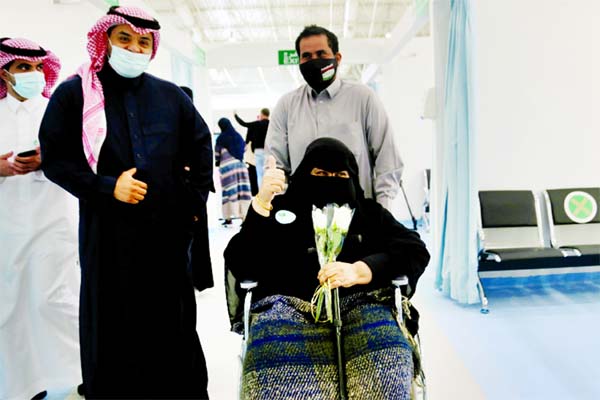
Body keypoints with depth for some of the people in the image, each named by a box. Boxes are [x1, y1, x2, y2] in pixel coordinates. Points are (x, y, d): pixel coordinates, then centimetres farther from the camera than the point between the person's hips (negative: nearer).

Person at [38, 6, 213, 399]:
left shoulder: (171, 95, 8)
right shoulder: (74, 93, 1)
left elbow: (202, 145, 14)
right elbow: (54, 158, -1)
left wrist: (195, 198, 6)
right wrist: (106, 188, -14)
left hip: (168, 229, 2)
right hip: (108, 232, -2)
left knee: (175, 323, 13)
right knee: (113, 326, 7)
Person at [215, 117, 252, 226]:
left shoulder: (221, 138, 0)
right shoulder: (239, 136, 11)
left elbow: (217, 155, 3)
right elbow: (245, 151, 13)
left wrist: (217, 163, 18)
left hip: (227, 166, -3)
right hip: (240, 164, 3)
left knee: (229, 191, -1)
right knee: (243, 189, 2)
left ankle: (228, 218, 2)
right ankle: (245, 215, 2)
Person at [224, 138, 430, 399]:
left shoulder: (369, 212, 24)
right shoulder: (280, 210, 20)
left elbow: (416, 250, 8)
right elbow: (239, 266, 8)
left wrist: (359, 271, -9)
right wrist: (261, 204, -4)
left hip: (359, 304, 1)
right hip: (288, 305, 0)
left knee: (386, 376, -31)